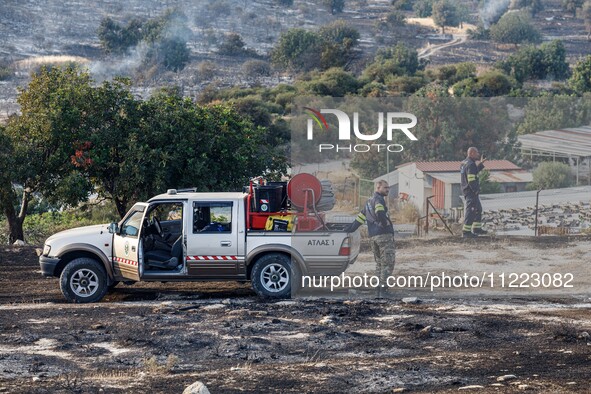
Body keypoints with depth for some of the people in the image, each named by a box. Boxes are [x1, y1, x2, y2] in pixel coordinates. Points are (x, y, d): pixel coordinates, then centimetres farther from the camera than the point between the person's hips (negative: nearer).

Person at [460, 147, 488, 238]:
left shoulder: (464, 163, 14)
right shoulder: (471, 164, -18)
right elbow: (471, 180, -24)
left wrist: (481, 164, 26)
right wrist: (476, 190, -18)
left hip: (466, 190, 10)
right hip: (471, 191, -10)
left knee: (478, 209, 20)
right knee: (470, 211, -7)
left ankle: (477, 228, 27)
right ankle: (466, 231, -5)